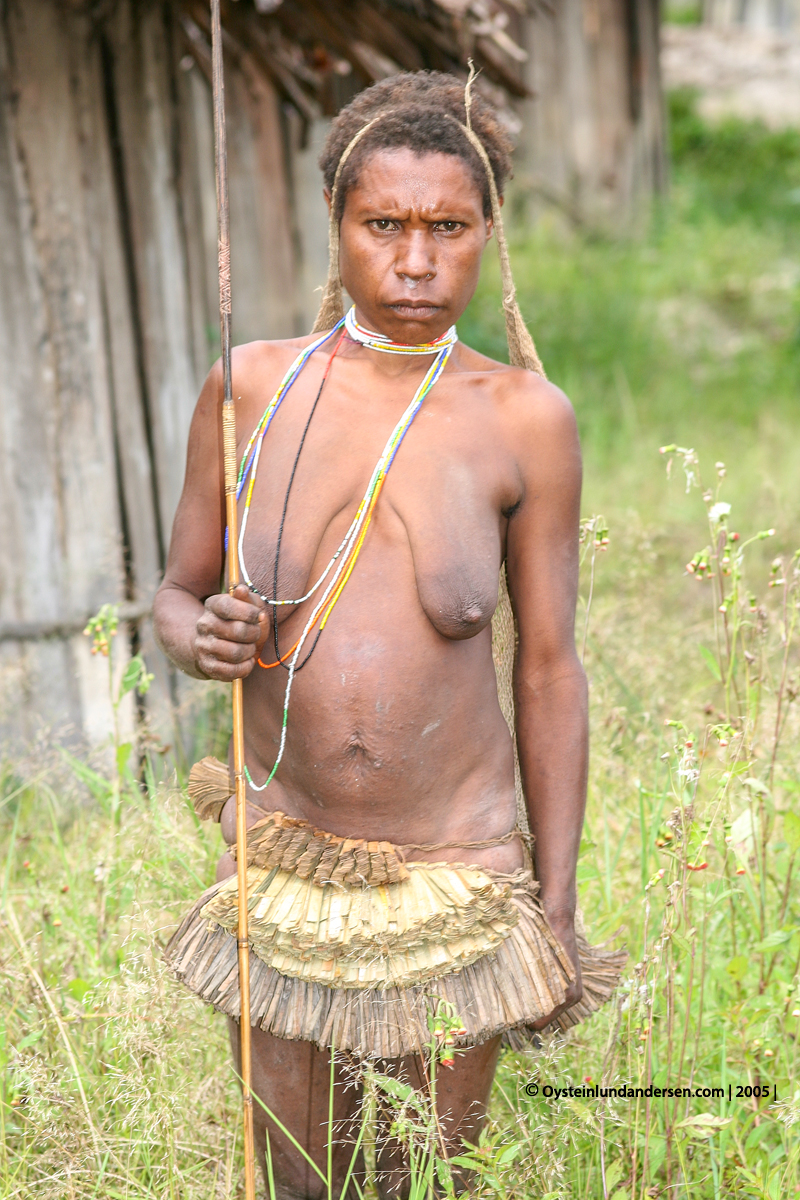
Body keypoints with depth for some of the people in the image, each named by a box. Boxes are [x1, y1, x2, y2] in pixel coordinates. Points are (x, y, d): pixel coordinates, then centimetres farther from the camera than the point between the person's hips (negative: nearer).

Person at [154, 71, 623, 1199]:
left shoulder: (524, 420, -6)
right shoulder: (252, 386, -2)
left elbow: (548, 669, -1)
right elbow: (178, 594, 7)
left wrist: (556, 907, 0)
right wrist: (202, 638, -17)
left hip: (456, 884, -1)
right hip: (279, 873, 1)